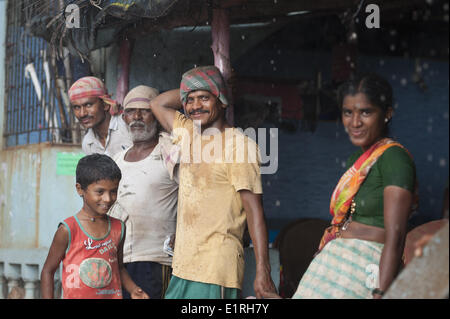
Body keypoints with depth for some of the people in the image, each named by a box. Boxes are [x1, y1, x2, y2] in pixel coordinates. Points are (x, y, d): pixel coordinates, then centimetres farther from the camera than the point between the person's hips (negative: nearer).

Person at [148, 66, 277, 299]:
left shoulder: (239, 145, -8)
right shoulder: (187, 134, 13)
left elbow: (254, 211, -12)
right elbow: (158, 103, 30)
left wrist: (263, 272, -17)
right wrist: (191, 89, 16)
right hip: (183, 268, 7)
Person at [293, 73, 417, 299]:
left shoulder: (393, 157, -11)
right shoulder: (357, 158, 17)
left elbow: (395, 236, -19)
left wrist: (381, 293, -25)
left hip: (367, 269, -8)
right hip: (335, 261, 8)